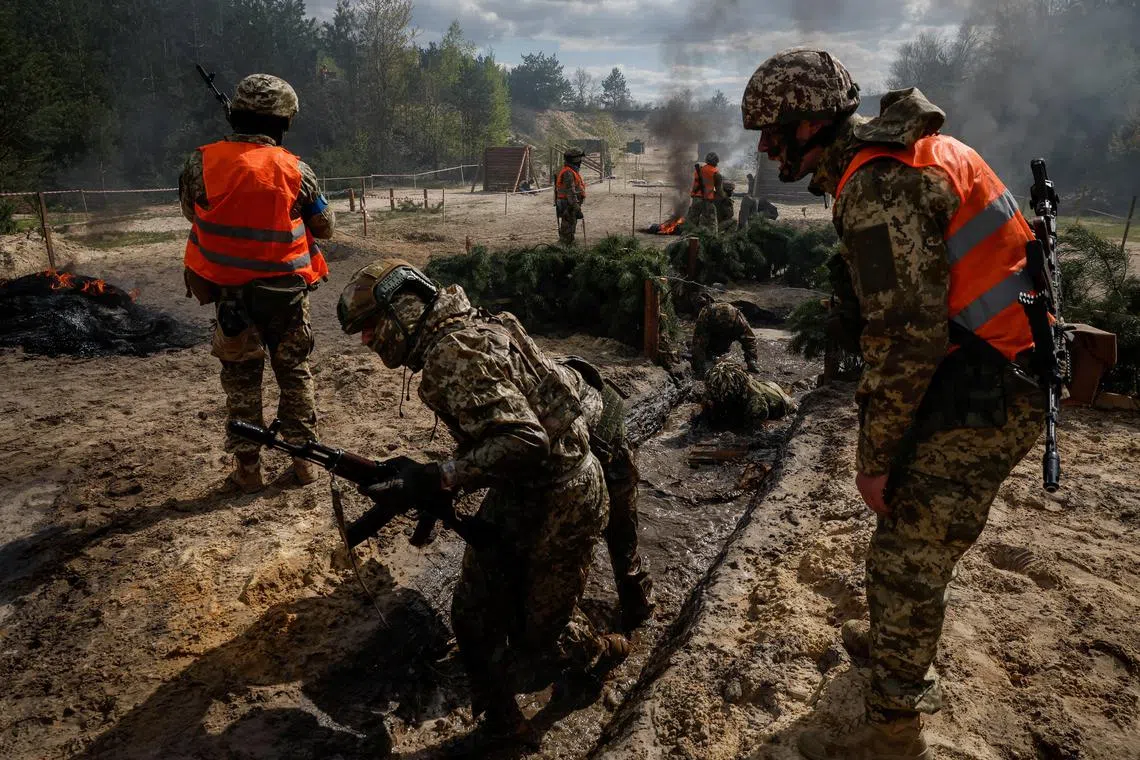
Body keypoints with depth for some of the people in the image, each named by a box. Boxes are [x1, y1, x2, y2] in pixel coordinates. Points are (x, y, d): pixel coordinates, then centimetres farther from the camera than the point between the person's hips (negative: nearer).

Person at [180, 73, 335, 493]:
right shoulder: (295, 170, -10)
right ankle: (303, 459, 19)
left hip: (230, 293, 1)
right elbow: (325, 226, 1)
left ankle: (248, 469, 17)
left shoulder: (202, 163, -7)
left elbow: (190, 210, 9)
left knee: (241, 381, 12)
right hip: (286, 292, 0)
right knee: (295, 375, 14)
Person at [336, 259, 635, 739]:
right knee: (474, 618, 12)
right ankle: (501, 724, 32)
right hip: (514, 496, 9)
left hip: (561, 500, -9)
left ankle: (601, 653, 41)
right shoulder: (446, 341, 6)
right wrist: (433, 488, 9)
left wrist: (444, 477, -27)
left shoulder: (455, 351, -25)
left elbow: (525, 442, -34)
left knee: (535, 635, 10)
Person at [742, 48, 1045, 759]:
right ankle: (899, 642, 52)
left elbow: (908, 337, -25)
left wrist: (874, 455, -15)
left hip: (979, 397, -10)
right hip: (1004, 377, 10)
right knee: (910, 527, 27)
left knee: (907, 558, 1)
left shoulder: (876, 186, -21)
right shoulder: (910, 150, 11)